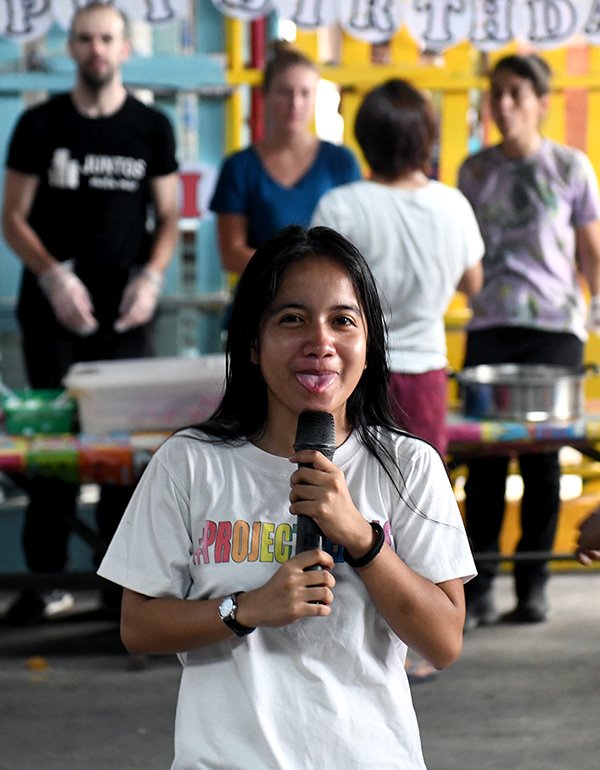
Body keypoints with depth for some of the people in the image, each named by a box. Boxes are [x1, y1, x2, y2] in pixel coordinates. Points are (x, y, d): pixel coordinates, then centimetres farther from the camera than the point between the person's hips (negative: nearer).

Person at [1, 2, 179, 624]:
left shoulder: (151, 128, 7)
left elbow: (168, 218, 10)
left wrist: (151, 276, -8)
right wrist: (53, 277, -13)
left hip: (124, 313, 1)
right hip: (53, 309, -1)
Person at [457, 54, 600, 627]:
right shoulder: (475, 171, 10)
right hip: (489, 326, 2)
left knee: (542, 456, 2)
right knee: (484, 457, -3)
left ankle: (533, 584, 11)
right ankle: (478, 588, 1)